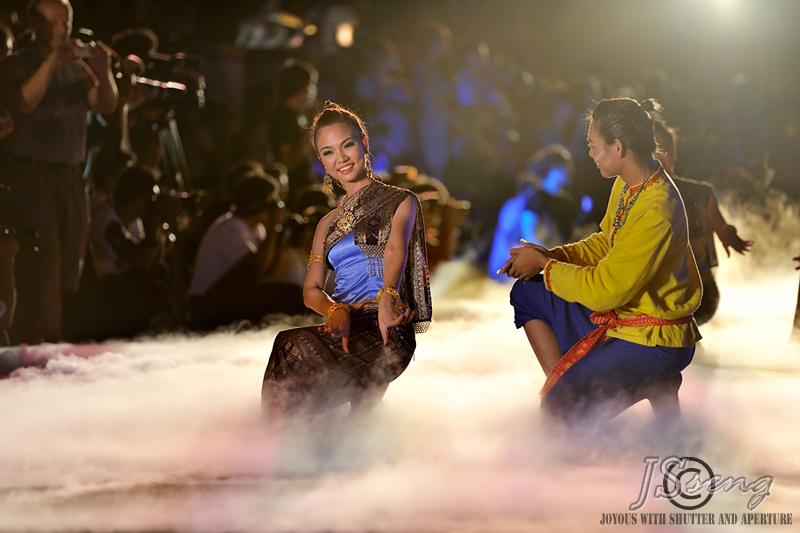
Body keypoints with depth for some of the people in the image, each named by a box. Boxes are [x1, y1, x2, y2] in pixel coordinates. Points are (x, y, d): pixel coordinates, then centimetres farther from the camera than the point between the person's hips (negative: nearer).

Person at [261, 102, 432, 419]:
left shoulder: (400, 202, 12)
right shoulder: (328, 225, 28)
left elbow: (395, 247, -10)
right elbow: (311, 289, 15)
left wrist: (387, 298, -33)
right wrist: (335, 311, -11)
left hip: (385, 330, -4)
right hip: (344, 327, 4)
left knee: (292, 345, -33)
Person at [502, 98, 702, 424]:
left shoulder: (655, 213, -29)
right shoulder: (628, 184, -1)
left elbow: (603, 290, -25)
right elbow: (605, 243, 16)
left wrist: (545, 266, -12)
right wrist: (552, 256, 0)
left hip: (653, 338, -9)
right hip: (617, 317, 9)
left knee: (560, 406, -20)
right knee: (526, 294, 13)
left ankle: (657, 385, -2)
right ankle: (561, 383, 7)